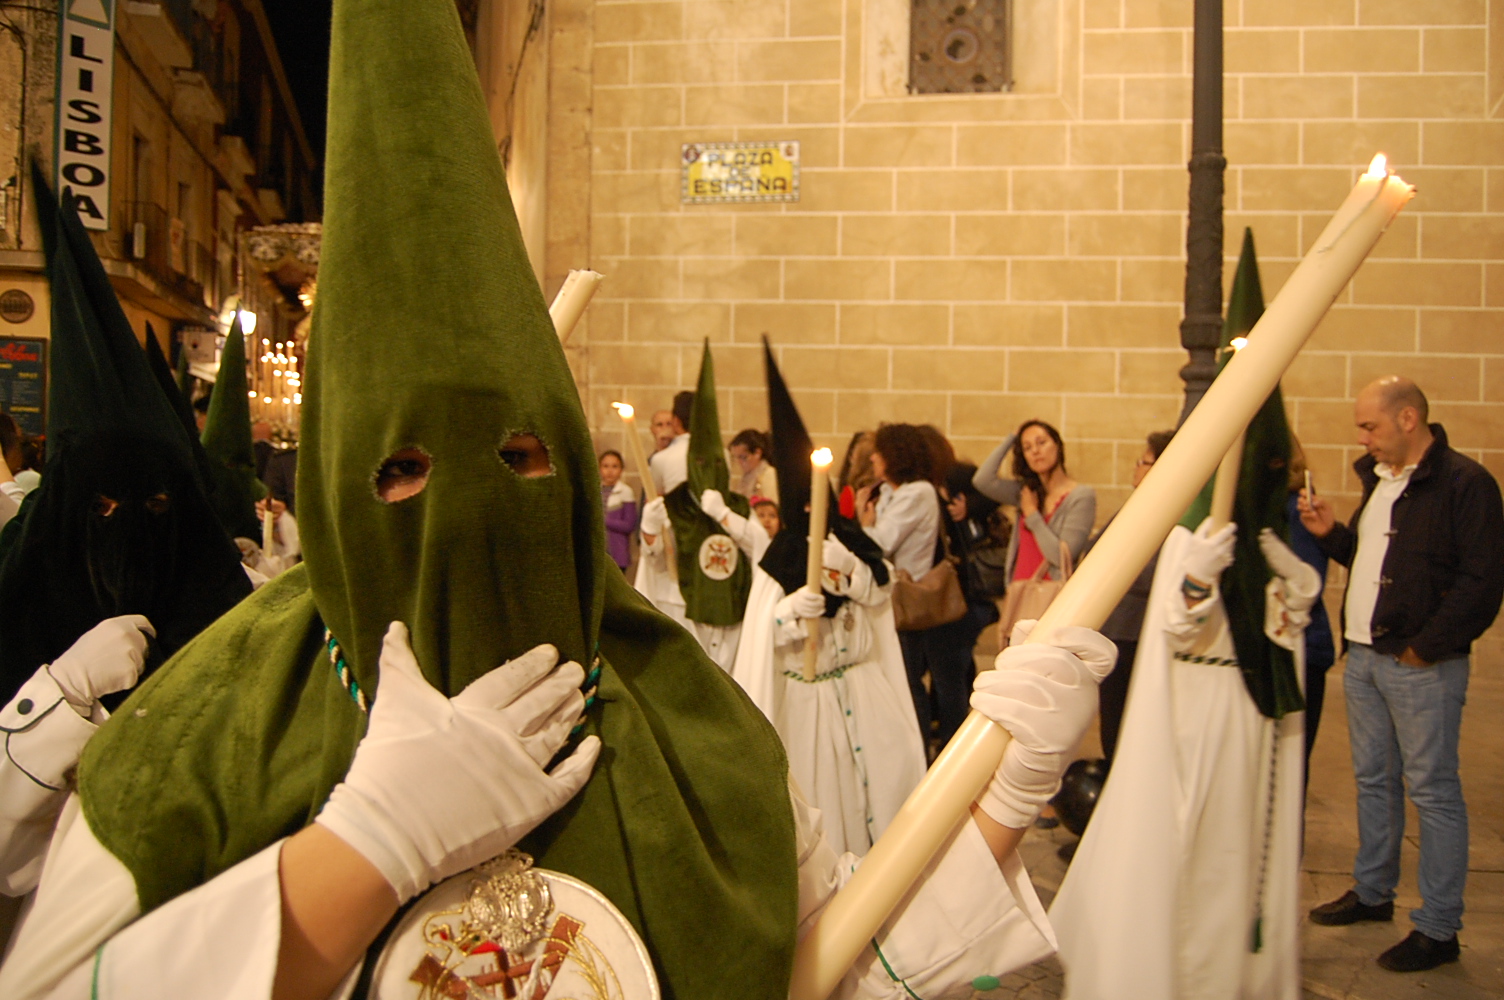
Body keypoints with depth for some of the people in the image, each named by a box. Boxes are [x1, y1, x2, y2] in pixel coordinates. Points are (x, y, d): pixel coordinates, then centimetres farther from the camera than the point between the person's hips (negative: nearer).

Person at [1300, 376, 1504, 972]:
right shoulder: (1380, 479, 14)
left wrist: (1427, 647, -18)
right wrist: (1331, 533, 6)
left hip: (1421, 664, -8)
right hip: (1363, 656, 9)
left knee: (1433, 791, 0)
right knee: (1373, 780, 17)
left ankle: (1438, 929, 8)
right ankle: (1372, 892, 31)